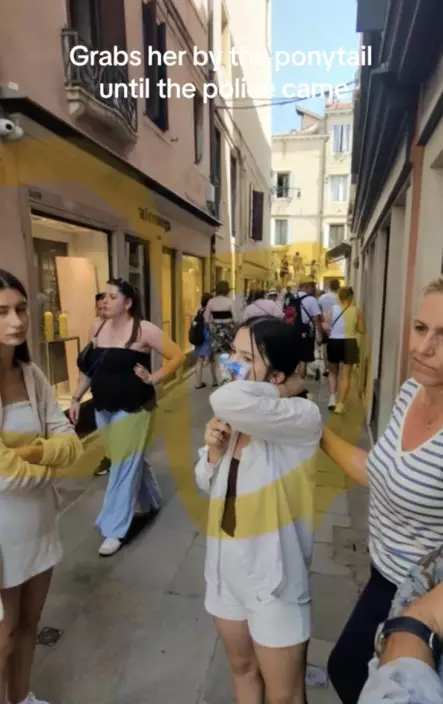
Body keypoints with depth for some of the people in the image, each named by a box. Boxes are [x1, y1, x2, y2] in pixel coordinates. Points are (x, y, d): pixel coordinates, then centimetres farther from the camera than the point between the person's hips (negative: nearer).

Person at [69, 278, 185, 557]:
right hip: (104, 408, 7)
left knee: (125, 466, 2)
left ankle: (115, 529, 17)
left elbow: (178, 356, -12)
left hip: (133, 408, -6)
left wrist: (153, 379, -16)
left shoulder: (143, 330, -14)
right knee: (130, 461, 20)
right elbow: (89, 368, 12)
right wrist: (76, 398, 8)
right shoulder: (98, 329, 4)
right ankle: (152, 502, 43)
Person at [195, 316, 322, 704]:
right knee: (241, 666, 29)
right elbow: (209, 486, 7)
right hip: (226, 568, 6)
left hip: (274, 575, -6)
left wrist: (286, 390, -27)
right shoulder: (234, 419, -3)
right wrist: (213, 452, -13)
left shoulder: (302, 418, -25)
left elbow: (228, 401, -45)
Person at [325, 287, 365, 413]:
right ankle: (340, 404, 1)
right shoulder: (355, 310, -2)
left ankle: (332, 398, 10)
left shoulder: (332, 309, -4)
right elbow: (362, 330, 2)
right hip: (349, 343, 0)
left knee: (333, 372, 21)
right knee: (345, 375, 5)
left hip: (334, 342, 0)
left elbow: (326, 328, -7)